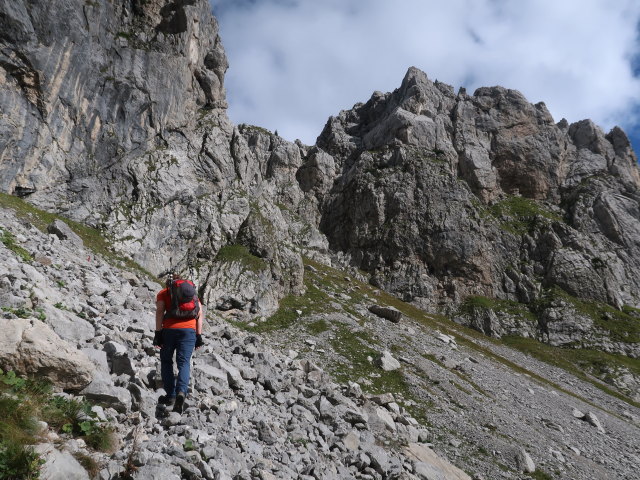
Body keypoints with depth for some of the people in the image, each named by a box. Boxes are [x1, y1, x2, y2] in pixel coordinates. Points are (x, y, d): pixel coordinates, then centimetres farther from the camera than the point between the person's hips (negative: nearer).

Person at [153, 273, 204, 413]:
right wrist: (199, 335, 9)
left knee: (166, 361, 15)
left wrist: (158, 333, -4)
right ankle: (181, 391, -22)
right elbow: (200, 314, 10)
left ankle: (170, 395, 13)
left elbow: (160, 311, -1)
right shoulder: (193, 292, 21)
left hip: (169, 329, -1)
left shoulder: (163, 293, 15)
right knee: (184, 362, 1)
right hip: (189, 330, 1)